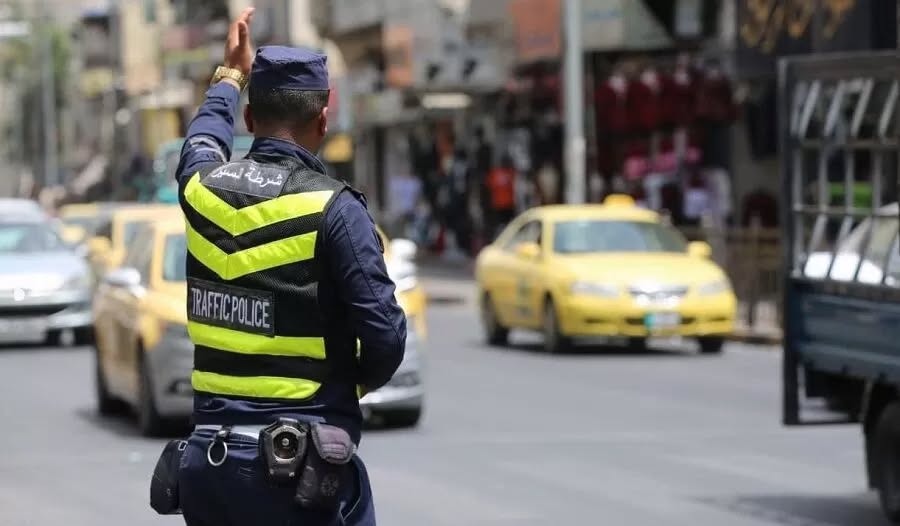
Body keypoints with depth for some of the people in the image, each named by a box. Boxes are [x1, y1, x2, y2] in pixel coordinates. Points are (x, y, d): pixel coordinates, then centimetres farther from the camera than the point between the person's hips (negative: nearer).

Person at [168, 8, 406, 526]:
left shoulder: (203, 189, 5)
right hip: (304, 467, -6)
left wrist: (231, 75, 48)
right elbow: (386, 335, -14)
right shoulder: (333, 209, -11)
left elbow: (202, 141, 32)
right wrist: (354, 383, 8)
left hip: (208, 460, 6)